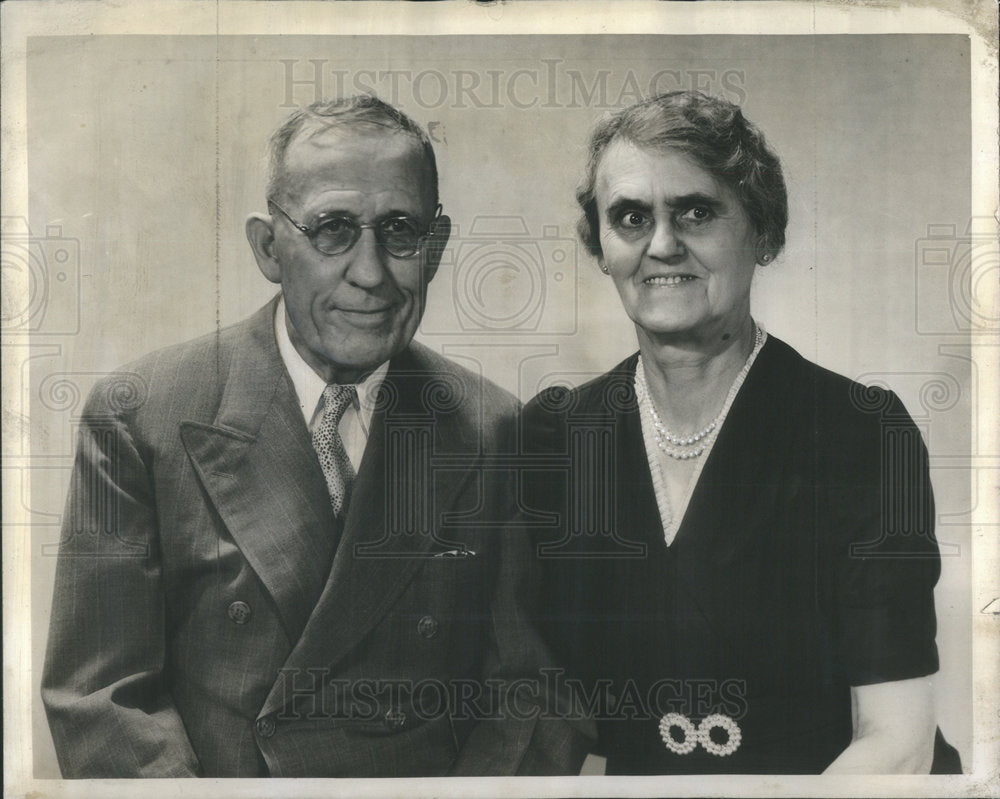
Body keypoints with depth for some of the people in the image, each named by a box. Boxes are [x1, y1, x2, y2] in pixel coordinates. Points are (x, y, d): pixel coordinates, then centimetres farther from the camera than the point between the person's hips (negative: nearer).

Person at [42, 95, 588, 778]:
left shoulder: (497, 432, -1)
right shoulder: (139, 415, -4)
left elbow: (532, 697, 2)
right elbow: (99, 696, -5)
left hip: (435, 776, 3)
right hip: (208, 772, -2)